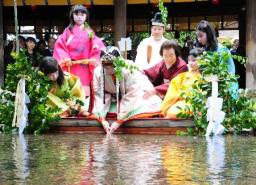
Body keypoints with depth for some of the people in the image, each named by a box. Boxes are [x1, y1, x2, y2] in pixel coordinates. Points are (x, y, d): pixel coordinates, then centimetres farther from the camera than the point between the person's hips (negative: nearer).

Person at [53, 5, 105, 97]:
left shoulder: (89, 32, 13)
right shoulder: (68, 31, 9)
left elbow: (98, 46, 4)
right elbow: (59, 45, 2)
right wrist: (65, 59, -11)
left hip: (85, 68, 1)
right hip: (71, 67, -1)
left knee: (84, 92, -3)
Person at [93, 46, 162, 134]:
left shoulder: (129, 71, -34)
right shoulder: (98, 72, -23)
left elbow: (130, 97, -32)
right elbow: (100, 96, -19)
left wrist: (118, 122, -34)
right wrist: (102, 119, -29)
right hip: (114, 98, 3)